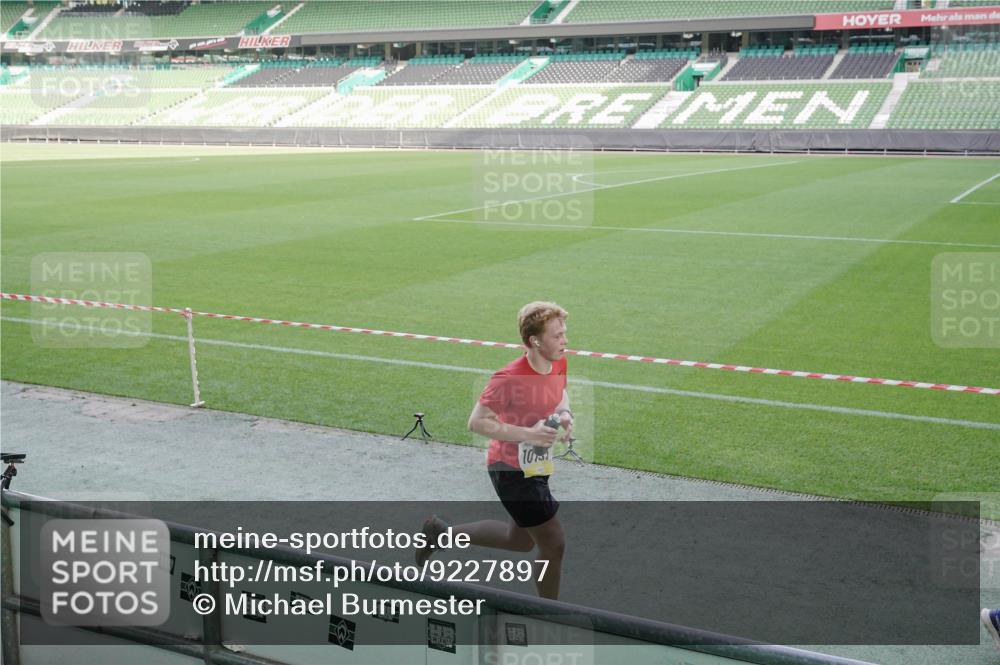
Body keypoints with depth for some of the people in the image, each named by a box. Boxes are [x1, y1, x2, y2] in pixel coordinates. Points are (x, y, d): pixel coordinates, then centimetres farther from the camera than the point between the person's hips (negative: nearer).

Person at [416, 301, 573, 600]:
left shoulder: (559, 363, -5)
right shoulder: (510, 378, -28)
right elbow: (477, 422, -24)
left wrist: (565, 414, -6)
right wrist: (528, 434, -31)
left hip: (536, 467, 9)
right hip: (512, 471, -9)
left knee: (521, 541, 23)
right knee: (554, 543, -1)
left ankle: (441, 532, 37)